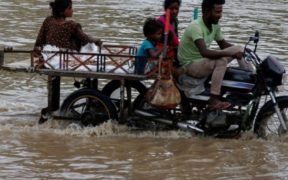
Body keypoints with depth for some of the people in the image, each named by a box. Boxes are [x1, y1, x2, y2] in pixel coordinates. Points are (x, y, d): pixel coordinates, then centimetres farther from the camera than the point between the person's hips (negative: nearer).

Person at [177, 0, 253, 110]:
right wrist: (229, 53, -42)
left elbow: (223, 44, 14)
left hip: (204, 60, 9)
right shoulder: (195, 27, -28)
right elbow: (204, 52, -40)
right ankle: (213, 100, -37)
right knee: (221, 61, -35)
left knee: (238, 49, 2)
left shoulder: (215, 25, 0)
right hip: (190, 64, -9)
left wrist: (242, 50, -3)